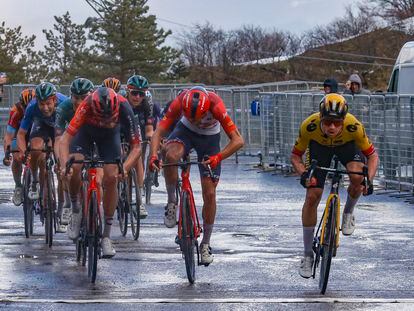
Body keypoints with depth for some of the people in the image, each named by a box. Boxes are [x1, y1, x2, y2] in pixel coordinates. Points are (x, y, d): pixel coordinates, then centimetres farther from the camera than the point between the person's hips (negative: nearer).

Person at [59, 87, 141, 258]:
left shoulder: (123, 108, -37)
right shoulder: (87, 106, -41)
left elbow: (136, 147, -31)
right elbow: (65, 139, -40)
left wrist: (125, 168, -48)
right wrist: (65, 165, -56)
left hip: (110, 134, 1)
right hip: (86, 130, -1)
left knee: (111, 178, -14)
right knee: (74, 168, -26)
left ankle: (106, 236, -4)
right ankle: (76, 208, 4)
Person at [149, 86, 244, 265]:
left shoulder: (215, 106, -36)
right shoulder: (179, 103, -32)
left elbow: (238, 140, -37)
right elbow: (158, 133, -30)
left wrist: (218, 157, -52)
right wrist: (153, 155, -49)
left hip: (209, 138, -1)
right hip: (185, 131, 1)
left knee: (209, 194, -4)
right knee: (171, 155, -36)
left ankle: (205, 244, 12)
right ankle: (172, 202, -13)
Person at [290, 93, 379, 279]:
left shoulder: (353, 127, -38)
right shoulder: (309, 126, -37)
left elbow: (372, 155, -25)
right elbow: (295, 156, -22)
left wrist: (369, 179, -41)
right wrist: (303, 173, -42)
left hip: (347, 145, 0)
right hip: (319, 146, 1)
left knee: (357, 178, -32)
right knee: (312, 196, -11)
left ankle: (348, 213, 3)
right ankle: (308, 255, 4)